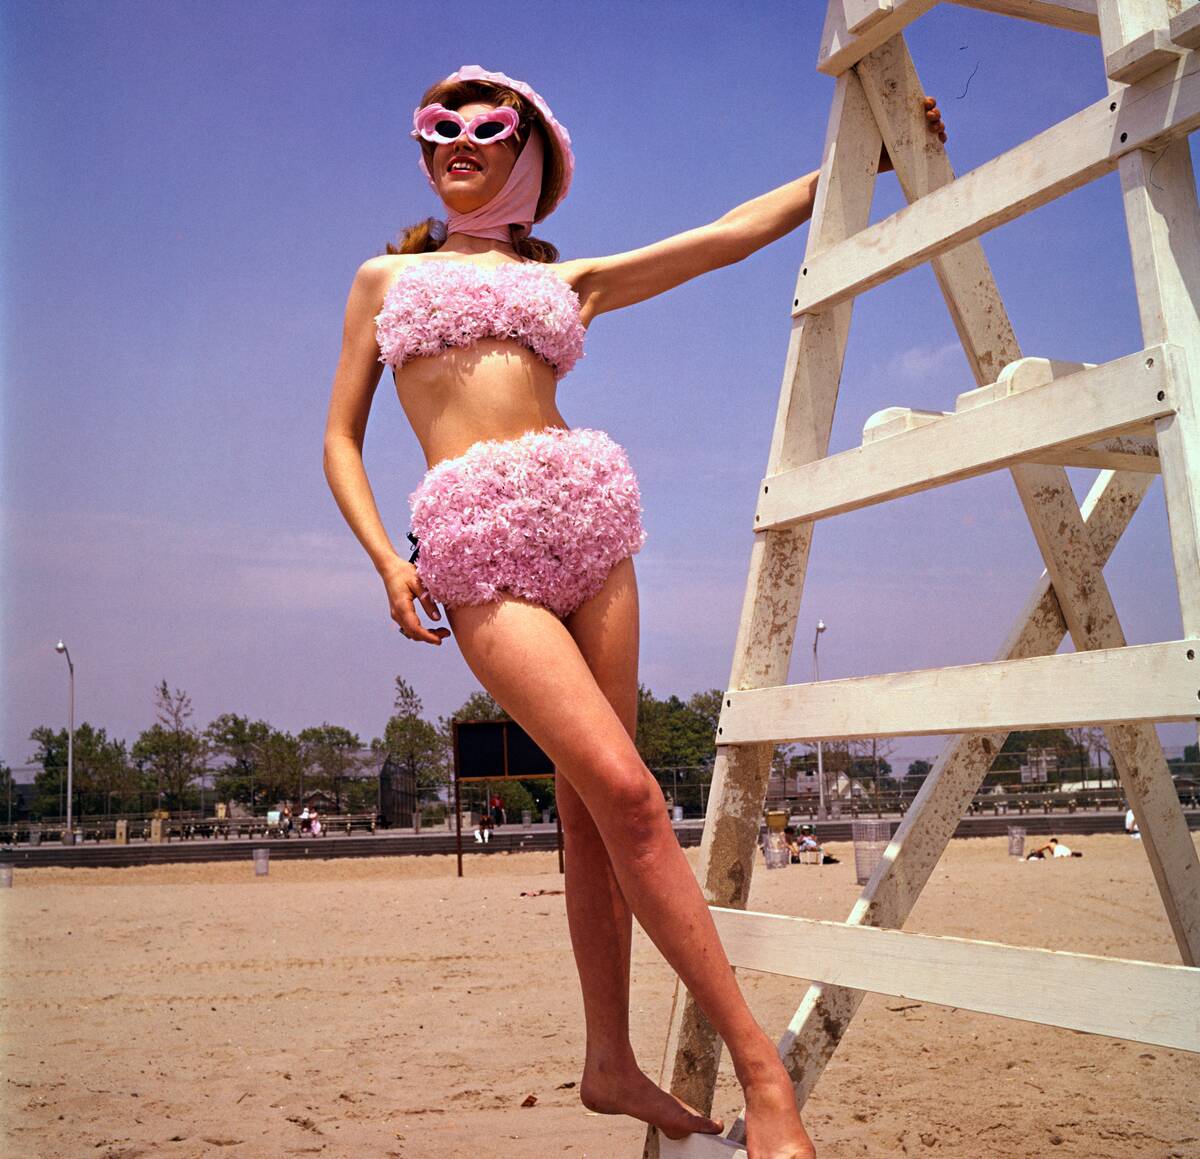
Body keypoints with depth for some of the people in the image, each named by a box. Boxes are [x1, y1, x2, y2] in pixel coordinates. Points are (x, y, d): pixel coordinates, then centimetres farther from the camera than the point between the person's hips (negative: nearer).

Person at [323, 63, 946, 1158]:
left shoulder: (570, 279, 21)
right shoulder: (385, 278, 20)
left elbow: (738, 230, 21)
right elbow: (342, 438, 16)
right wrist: (387, 560, -1)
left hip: (586, 514, 3)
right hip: (476, 542, -3)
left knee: (592, 804, 1)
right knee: (626, 791, -15)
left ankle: (610, 1059, 14)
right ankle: (761, 1067, -11)